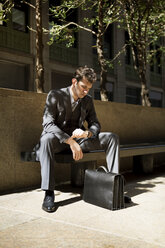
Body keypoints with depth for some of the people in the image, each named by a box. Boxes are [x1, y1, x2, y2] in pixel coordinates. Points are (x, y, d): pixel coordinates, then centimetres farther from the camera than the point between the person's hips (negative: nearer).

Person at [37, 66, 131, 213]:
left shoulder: (88, 100, 6)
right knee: (47, 138, -41)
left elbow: (95, 124, 7)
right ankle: (49, 193, -39)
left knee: (112, 138, -12)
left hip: (78, 139, 5)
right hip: (59, 140, -4)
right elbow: (48, 123, -20)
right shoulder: (55, 95, -9)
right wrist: (70, 141, -31)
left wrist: (86, 133, -20)